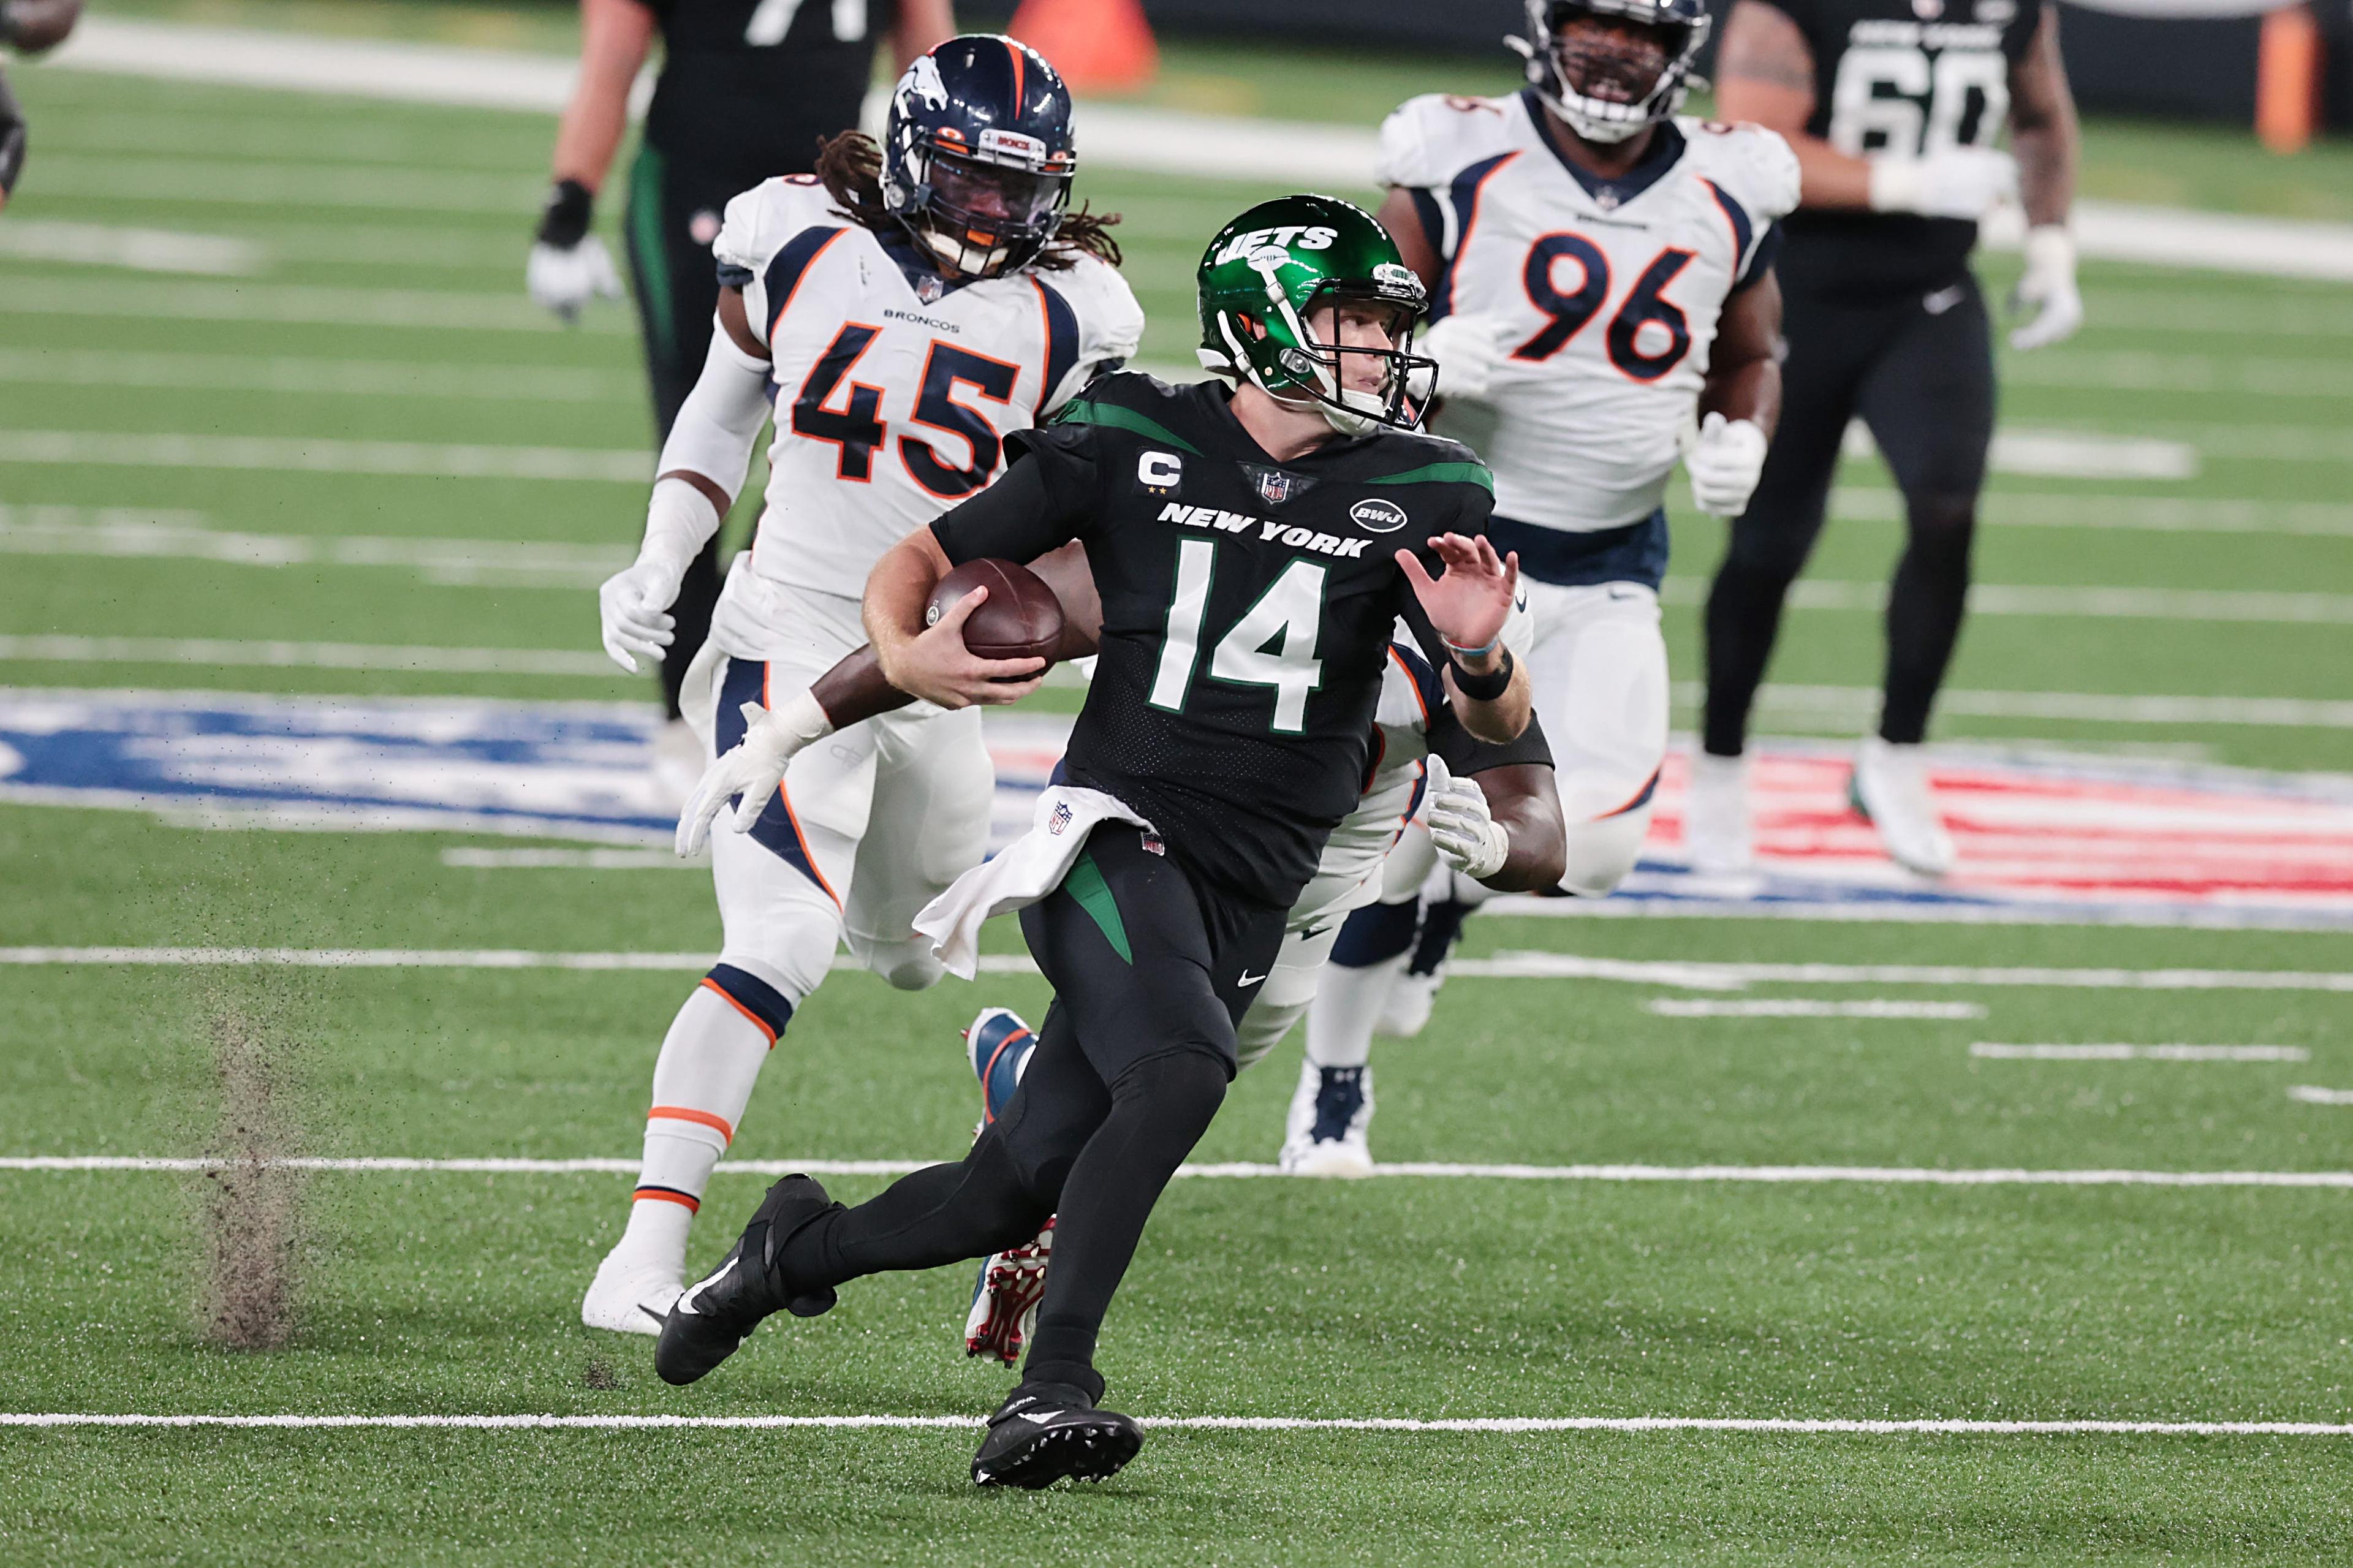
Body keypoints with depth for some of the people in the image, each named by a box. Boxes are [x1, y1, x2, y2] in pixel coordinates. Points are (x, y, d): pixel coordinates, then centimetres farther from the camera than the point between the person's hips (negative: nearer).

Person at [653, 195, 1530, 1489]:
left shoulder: (1417, 494, 3)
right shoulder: (1131, 446, 0)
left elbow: (1499, 726, -1)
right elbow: (915, 564, 8)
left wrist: (1478, 654, -24)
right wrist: (903, 655, -15)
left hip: (1249, 896, 3)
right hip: (1116, 831, -3)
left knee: (1017, 1190, 2)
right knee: (1178, 1070, -32)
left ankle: (796, 1249, 30)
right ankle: (1050, 1388, -30)